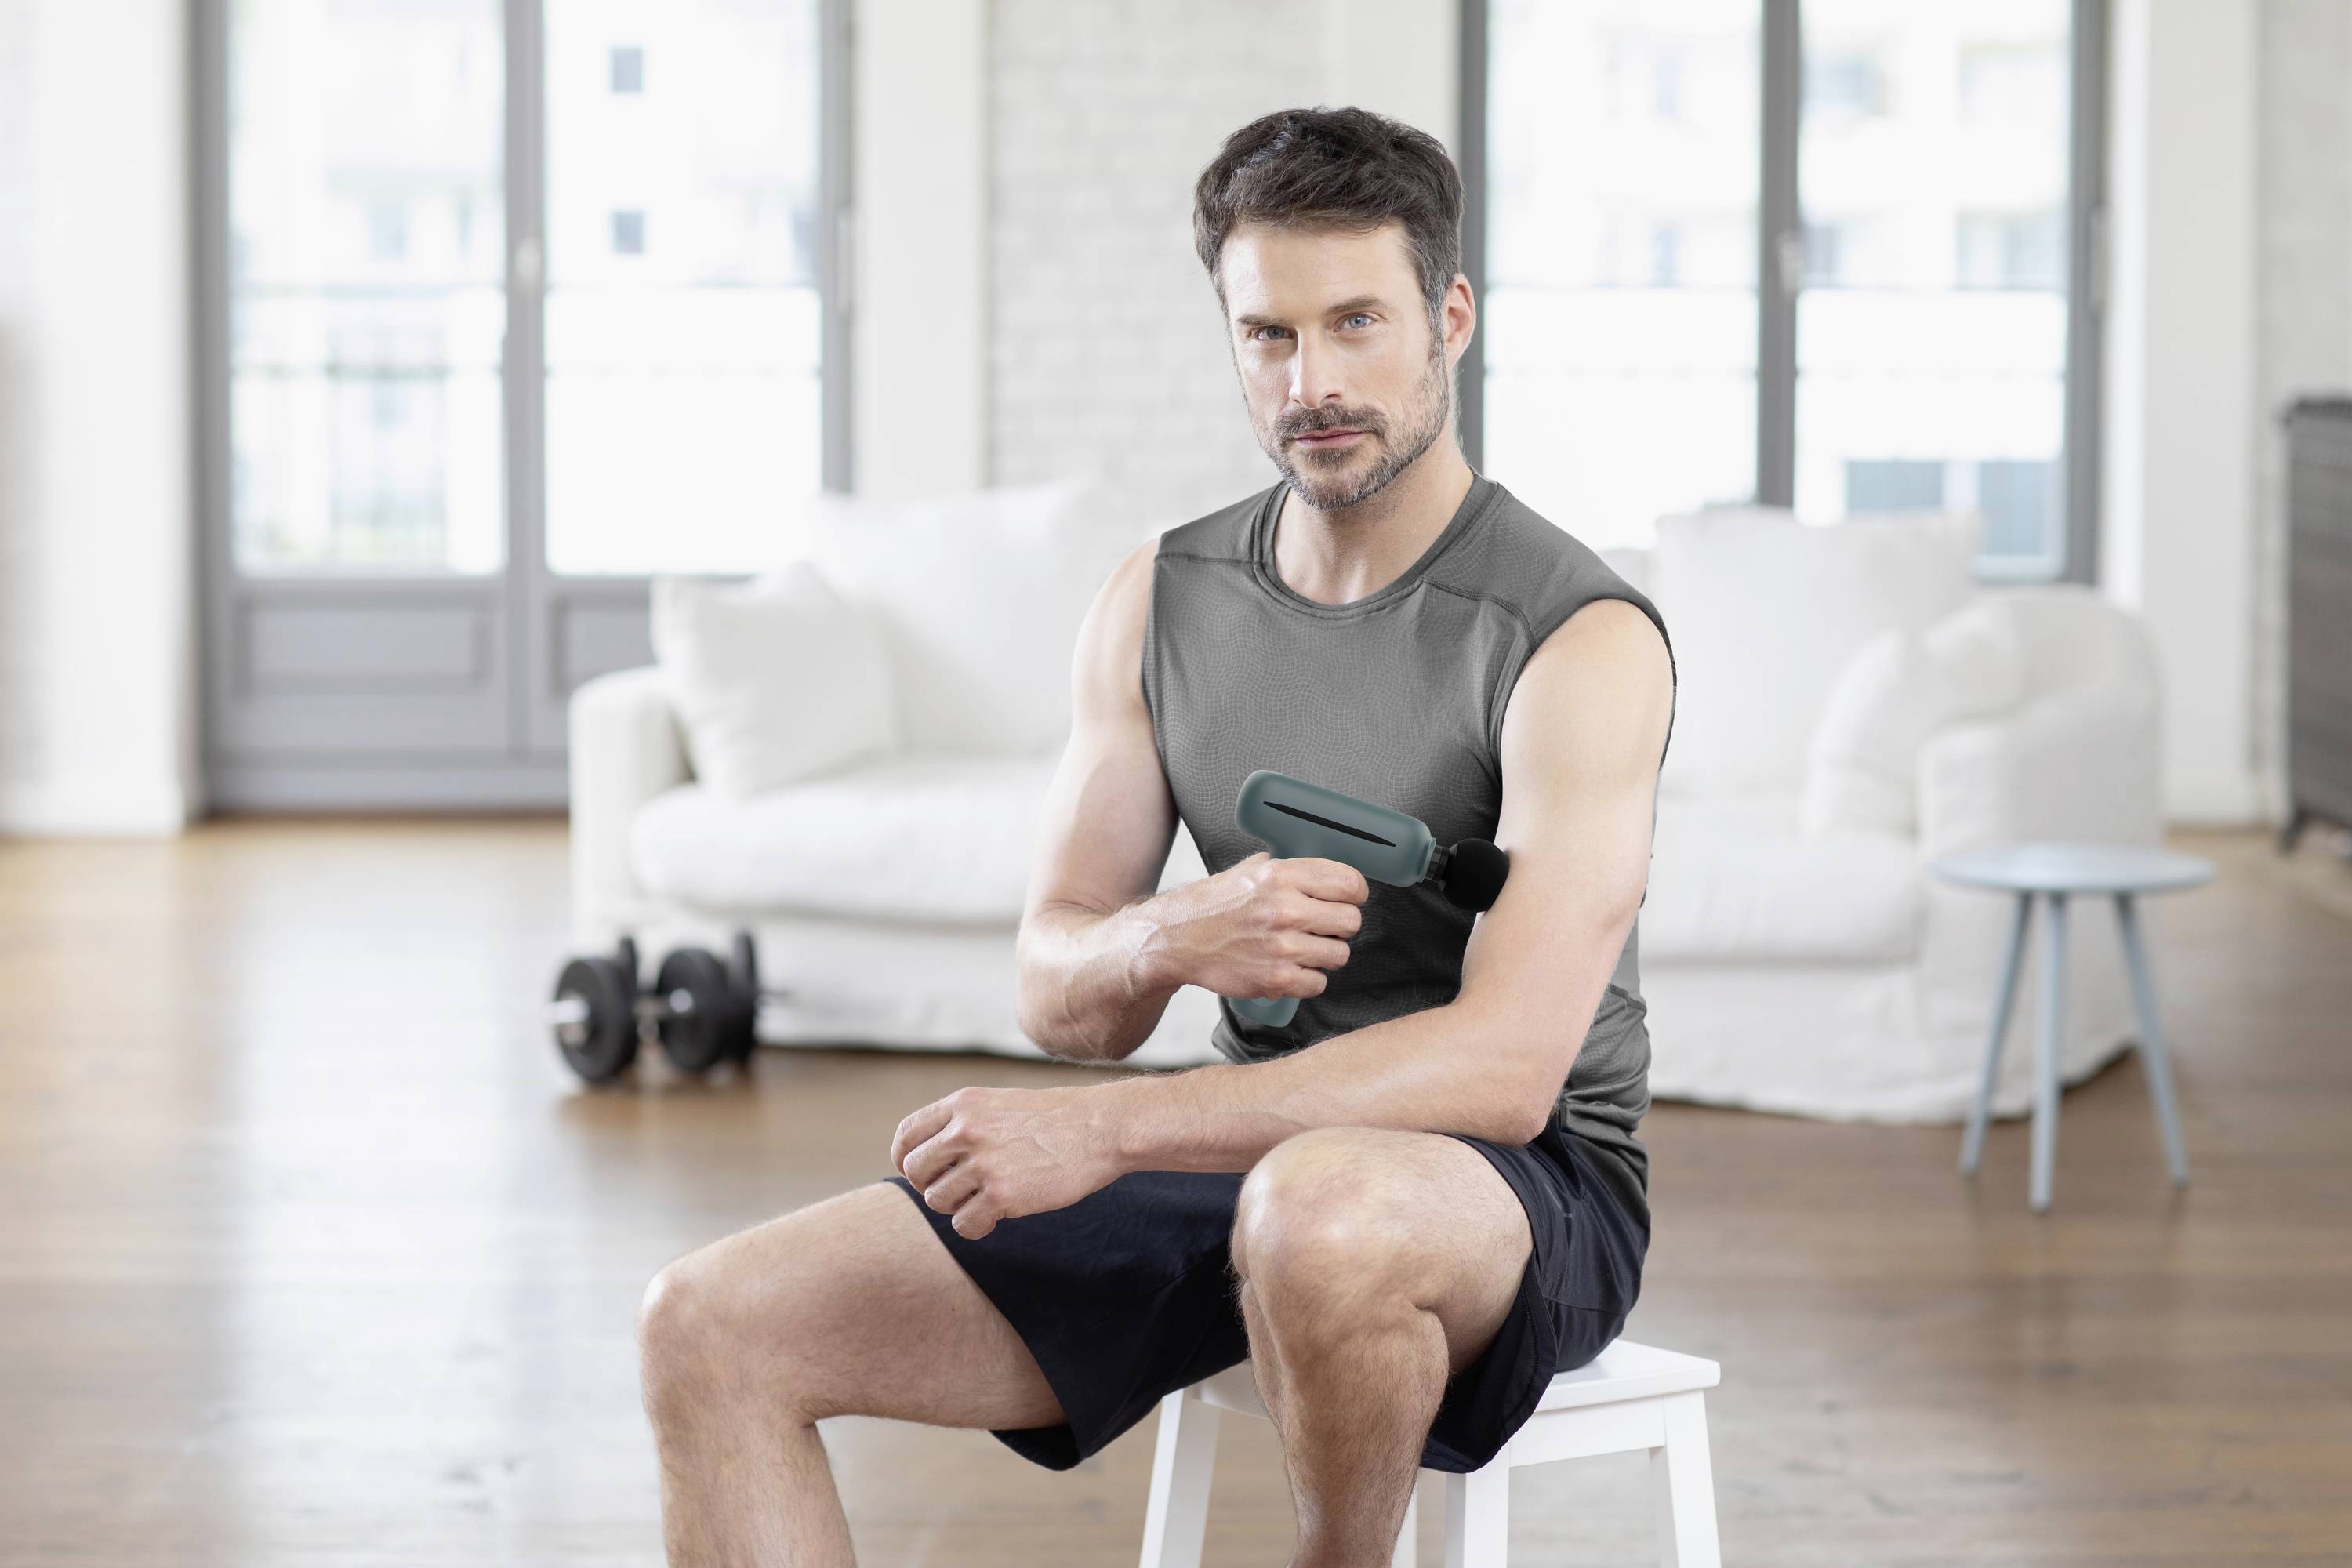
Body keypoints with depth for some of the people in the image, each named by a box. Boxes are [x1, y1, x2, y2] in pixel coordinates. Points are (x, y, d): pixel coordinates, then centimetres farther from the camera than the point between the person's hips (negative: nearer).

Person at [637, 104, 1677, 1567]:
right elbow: (1060, 996, 4)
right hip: (1259, 1152, 6)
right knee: (713, 1327, -9)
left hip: (1528, 1190, -5)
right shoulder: (1160, 601, 5)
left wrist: (1101, 1130, -30)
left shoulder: (1579, 637, -14)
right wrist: (1170, 940, -21)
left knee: (1316, 1210, -43)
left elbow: (1509, 1064, -25)